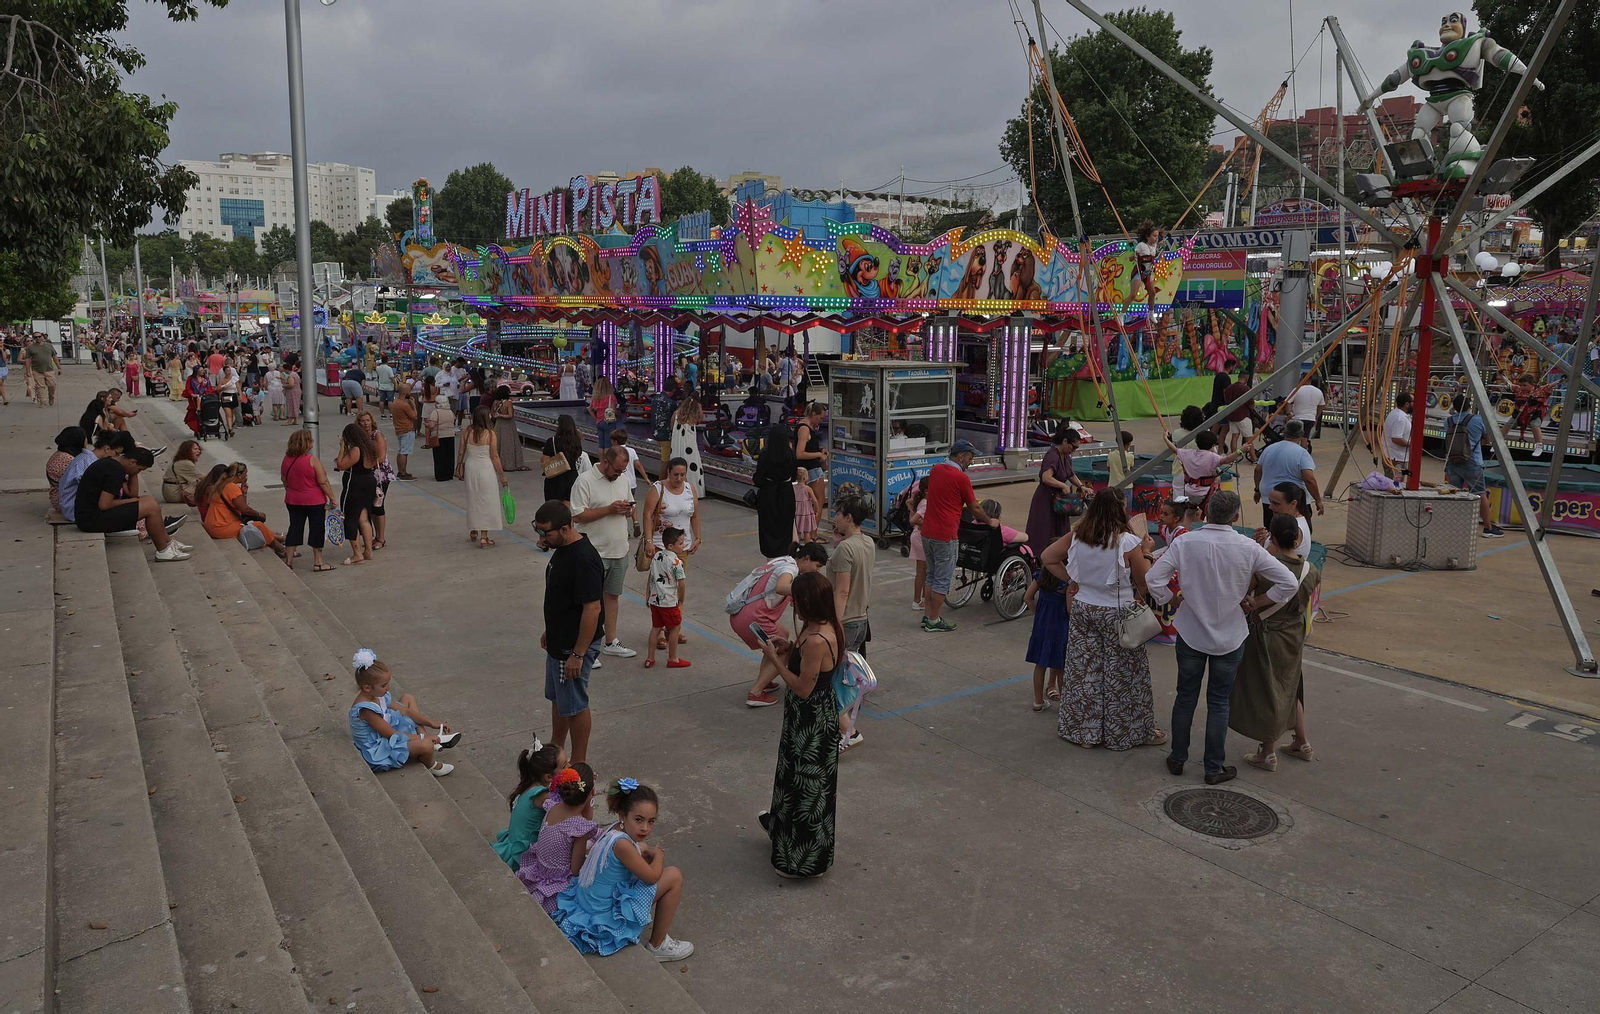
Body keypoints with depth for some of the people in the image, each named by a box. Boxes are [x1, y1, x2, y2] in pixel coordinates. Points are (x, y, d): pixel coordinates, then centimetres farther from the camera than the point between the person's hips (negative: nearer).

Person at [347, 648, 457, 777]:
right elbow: (391, 734, -25)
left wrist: (432, 723, 1)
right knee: (426, 745, -33)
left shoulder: (377, 695, -4)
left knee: (408, 699, 16)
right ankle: (430, 765, 6)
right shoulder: (366, 709, -31)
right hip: (378, 751, -11)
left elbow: (405, 711, 5)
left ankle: (434, 740, 5)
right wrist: (423, 738, -19)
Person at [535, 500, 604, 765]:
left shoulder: (584, 560, -28)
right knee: (557, 698, 23)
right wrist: (549, 631, 21)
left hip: (574, 646, -10)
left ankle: (579, 763, 21)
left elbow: (592, 609, -27)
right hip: (559, 642, 10)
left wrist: (578, 654, -24)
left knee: (574, 705, 5)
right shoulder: (562, 548, 2)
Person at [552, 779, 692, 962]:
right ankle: (657, 946, 4)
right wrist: (658, 855, -3)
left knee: (643, 850, 21)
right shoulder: (621, 843, -31)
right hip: (606, 916, -9)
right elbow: (652, 876, -22)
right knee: (674, 876, -9)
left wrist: (651, 852, 0)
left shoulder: (614, 830, -4)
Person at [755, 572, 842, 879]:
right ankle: (781, 823, 52)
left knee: (806, 783, 7)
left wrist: (775, 660, -19)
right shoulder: (827, 628, -1)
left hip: (811, 722, -10)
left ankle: (805, 859, 24)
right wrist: (791, 649, 0)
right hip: (818, 715, 10)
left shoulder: (815, 640, -31)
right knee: (796, 774, 29)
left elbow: (803, 688, -26)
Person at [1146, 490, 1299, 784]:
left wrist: (1170, 601, -2)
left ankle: (1177, 758, 27)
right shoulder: (1248, 549, -13)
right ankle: (1214, 768, 19)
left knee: (1185, 697, 16)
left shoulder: (1185, 543, -14)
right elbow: (1289, 582, -11)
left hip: (1191, 633, 1)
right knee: (1219, 703, 11)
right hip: (1230, 636, 0)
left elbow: (1153, 578, -18)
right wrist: (1257, 603, -1)